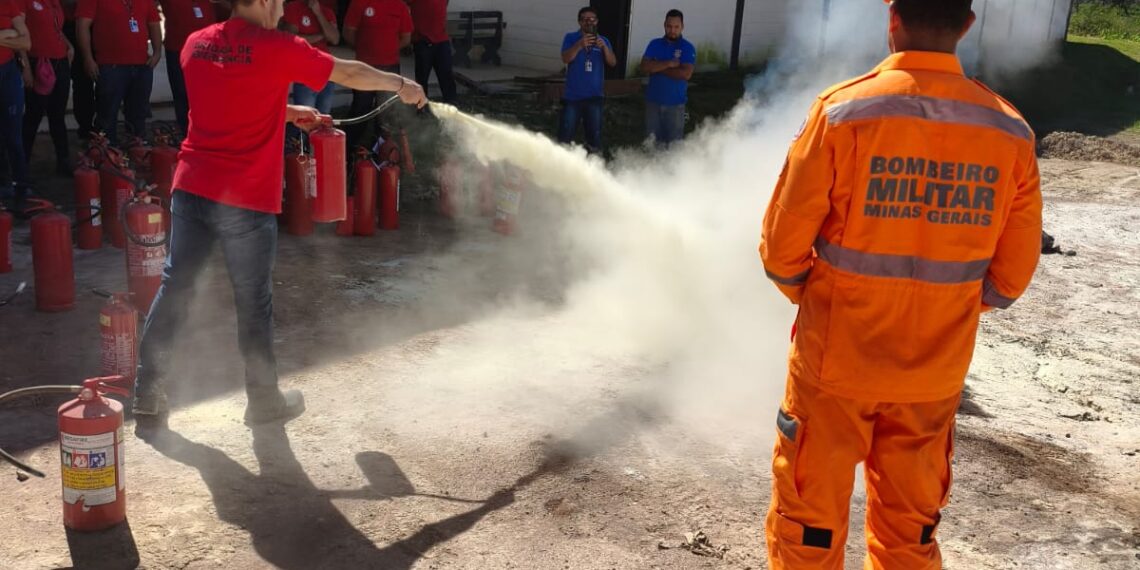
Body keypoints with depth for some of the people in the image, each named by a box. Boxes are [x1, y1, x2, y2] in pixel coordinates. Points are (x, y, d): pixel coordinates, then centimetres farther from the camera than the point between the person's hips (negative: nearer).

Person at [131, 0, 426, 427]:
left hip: (191, 188, 6)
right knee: (254, 304, 8)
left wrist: (288, 113, 27)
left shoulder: (196, 44, 8)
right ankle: (264, 401, 24)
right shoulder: (279, 48, -9)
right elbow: (350, 74, 3)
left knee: (174, 289, 12)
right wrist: (401, 84, 18)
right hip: (247, 200, -5)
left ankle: (147, 399, 18)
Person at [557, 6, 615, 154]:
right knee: (566, 133, 1)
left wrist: (604, 47, -22)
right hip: (573, 95, -1)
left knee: (595, 134, 4)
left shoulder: (603, 41, 7)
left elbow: (613, 62, -4)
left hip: (594, 96, 2)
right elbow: (566, 59, -13)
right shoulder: (571, 38, 1)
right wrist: (580, 45, -29)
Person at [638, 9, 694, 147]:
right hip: (653, 101, 3)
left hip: (675, 103, -3)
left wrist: (657, 68, -12)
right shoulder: (655, 44, 5)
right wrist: (669, 64, -16)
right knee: (652, 140, 9)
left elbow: (685, 74, -19)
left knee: (673, 142, 1)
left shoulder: (687, 48, -5)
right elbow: (645, 67, -8)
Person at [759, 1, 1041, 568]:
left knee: (808, 519, 14)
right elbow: (1012, 273, 1)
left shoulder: (843, 111, -15)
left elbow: (783, 244, -11)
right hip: (934, 371, 3)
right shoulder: (1011, 132, -5)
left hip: (836, 357, -3)